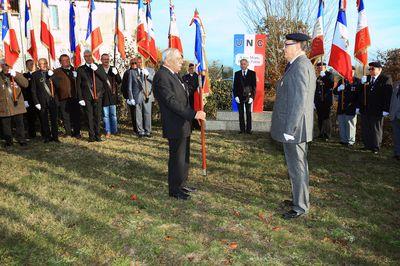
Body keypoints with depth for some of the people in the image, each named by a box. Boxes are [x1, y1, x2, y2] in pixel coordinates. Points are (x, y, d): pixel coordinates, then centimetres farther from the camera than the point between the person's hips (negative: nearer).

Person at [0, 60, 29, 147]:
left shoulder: (17, 74, 9)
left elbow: (25, 84, -7)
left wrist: (15, 75, -15)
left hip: (17, 104, 0)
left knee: (19, 123, 4)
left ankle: (21, 139, 12)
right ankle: (8, 141, 18)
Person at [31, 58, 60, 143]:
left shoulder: (51, 73, 6)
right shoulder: (35, 75, 2)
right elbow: (34, 90, 2)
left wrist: (51, 76, -16)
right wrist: (36, 102, -3)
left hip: (53, 99, 1)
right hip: (42, 101, -1)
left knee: (54, 119, 5)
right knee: (44, 120, 5)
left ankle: (55, 136, 15)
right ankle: (47, 137, 17)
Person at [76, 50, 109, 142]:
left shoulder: (98, 67, 11)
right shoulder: (81, 69, 8)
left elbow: (105, 78, -2)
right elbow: (78, 85, 6)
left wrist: (96, 69, -12)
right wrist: (80, 98, -2)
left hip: (97, 96, 1)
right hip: (87, 97, 0)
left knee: (97, 116, 2)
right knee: (89, 117, 1)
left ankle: (97, 135, 11)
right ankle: (91, 136, 9)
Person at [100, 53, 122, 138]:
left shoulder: (113, 69, 10)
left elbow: (119, 81, 5)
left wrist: (116, 74, -11)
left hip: (112, 95, 1)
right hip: (103, 96, -1)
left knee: (113, 114, 5)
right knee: (105, 115, 5)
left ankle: (114, 131, 17)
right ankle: (108, 132, 12)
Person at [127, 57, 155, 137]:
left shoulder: (150, 70, 11)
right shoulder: (132, 72, 9)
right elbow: (130, 86, 9)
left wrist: (147, 74, -12)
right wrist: (131, 98, 2)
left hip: (147, 96, 0)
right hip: (137, 96, 0)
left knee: (148, 114, 0)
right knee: (138, 115, 0)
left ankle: (147, 131, 10)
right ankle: (140, 131, 10)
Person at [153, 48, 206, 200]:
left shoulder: (174, 74, 14)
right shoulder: (162, 76, -18)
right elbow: (172, 102, -25)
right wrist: (193, 114, -26)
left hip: (183, 125, 10)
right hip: (175, 127, -10)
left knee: (184, 157, 20)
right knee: (177, 158, 3)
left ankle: (181, 185, 36)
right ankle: (174, 190, 20)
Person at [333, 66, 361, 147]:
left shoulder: (358, 81, 0)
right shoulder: (341, 81, 13)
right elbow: (334, 92, 8)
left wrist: (357, 105, -12)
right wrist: (338, 89, -14)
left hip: (351, 108, -4)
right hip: (341, 107, 5)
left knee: (350, 124, -2)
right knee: (341, 125, 10)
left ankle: (350, 141, 6)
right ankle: (343, 140, 20)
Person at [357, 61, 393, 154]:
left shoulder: (385, 79, -4)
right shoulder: (366, 79, 11)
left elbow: (388, 96, -9)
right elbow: (361, 94, 11)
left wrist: (385, 109, -15)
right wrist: (358, 106, 6)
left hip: (377, 111, -5)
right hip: (365, 109, 5)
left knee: (376, 129, 4)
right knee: (365, 129, 9)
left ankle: (375, 147, 13)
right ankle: (367, 145, 19)